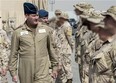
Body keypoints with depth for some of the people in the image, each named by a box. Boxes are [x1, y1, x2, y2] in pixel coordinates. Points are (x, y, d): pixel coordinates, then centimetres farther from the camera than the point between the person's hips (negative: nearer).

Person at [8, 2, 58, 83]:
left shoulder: (46, 29, 3)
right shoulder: (18, 32, -1)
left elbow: (51, 49, 11)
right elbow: (14, 54, 3)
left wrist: (55, 66, 13)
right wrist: (13, 72, 1)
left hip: (43, 71, 0)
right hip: (26, 72, 0)